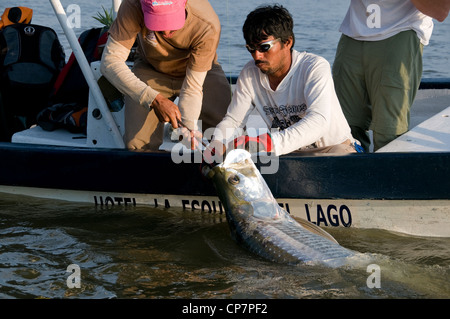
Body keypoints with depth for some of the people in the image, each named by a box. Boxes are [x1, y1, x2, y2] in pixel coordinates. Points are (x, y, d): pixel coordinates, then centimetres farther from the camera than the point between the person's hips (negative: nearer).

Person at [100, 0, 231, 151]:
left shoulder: (208, 27, -35)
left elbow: (192, 87, -28)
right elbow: (110, 61, -34)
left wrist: (189, 128, -42)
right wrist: (155, 100, -44)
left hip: (202, 72, 0)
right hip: (151, 70, 1)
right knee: (138, 146, -18)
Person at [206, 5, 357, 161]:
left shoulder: (316, 67, -21)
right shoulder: (250, 73, -5)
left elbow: (318, 121, -36)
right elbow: (233, 119, -1)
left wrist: (271, 143, -51)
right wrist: (217, 144, -26)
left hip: (332, 146, -4)